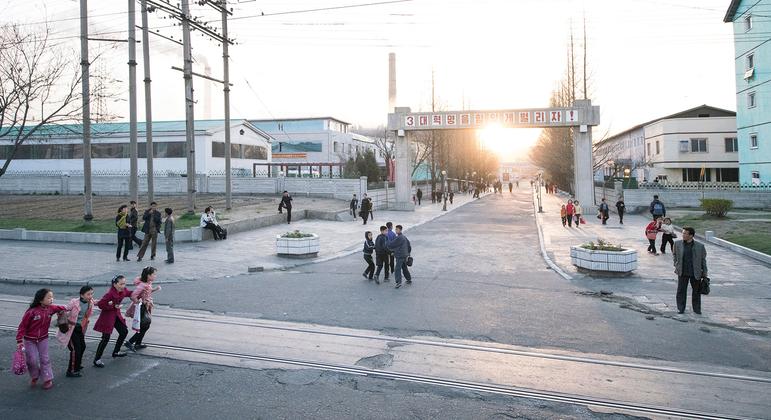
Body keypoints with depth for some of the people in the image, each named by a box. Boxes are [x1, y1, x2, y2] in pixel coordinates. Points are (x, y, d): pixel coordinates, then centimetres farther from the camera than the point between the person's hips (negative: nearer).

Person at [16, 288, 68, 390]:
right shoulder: (32, 312, -26)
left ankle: (48, 379, 14)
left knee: (45, 359, 6)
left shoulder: (50, 308, -11)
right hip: (30, 340, -3)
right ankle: (34, 377, 27)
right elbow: (22, 326, -19)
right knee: (32, 360, 1)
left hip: (43, 339, 3)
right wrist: (19, 341, -19)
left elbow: (59, 308, 16)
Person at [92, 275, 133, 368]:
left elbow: (130, 293, 15)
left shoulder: (123, 291, -6)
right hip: (107, 316, -9)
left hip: (116, 314, 9)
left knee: (124, 332, 16)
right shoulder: (110, 294, -28)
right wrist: (113, 306, -25)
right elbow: (100, 304, -24)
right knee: (106, 338, -9)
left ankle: (116, 352, 35)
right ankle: (97, 359, 2)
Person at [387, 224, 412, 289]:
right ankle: (409, 280, 30)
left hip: (400, 256, -10)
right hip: (404, 255, 10)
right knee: (404, 268, 21)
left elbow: (390, 245, -16)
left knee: (397, 269, -13)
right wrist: (408, 253, 28)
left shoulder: (399, 238, -18)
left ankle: (399, 282, -21)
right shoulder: (404, 237, 13)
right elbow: (409, 246, 21)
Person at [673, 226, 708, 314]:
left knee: (696, 291, 11)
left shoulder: (700, 246, -6)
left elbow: (703, 260, 2)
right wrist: (676, 264, 6)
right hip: (682, 272, 1)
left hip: (696, 273, -1)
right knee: (681, 291, 5)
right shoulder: (677, 244, -1)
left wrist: (705, 273, 3)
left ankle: (696, 309, 26)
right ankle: (680, 308, 17)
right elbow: (674, 254, 17)